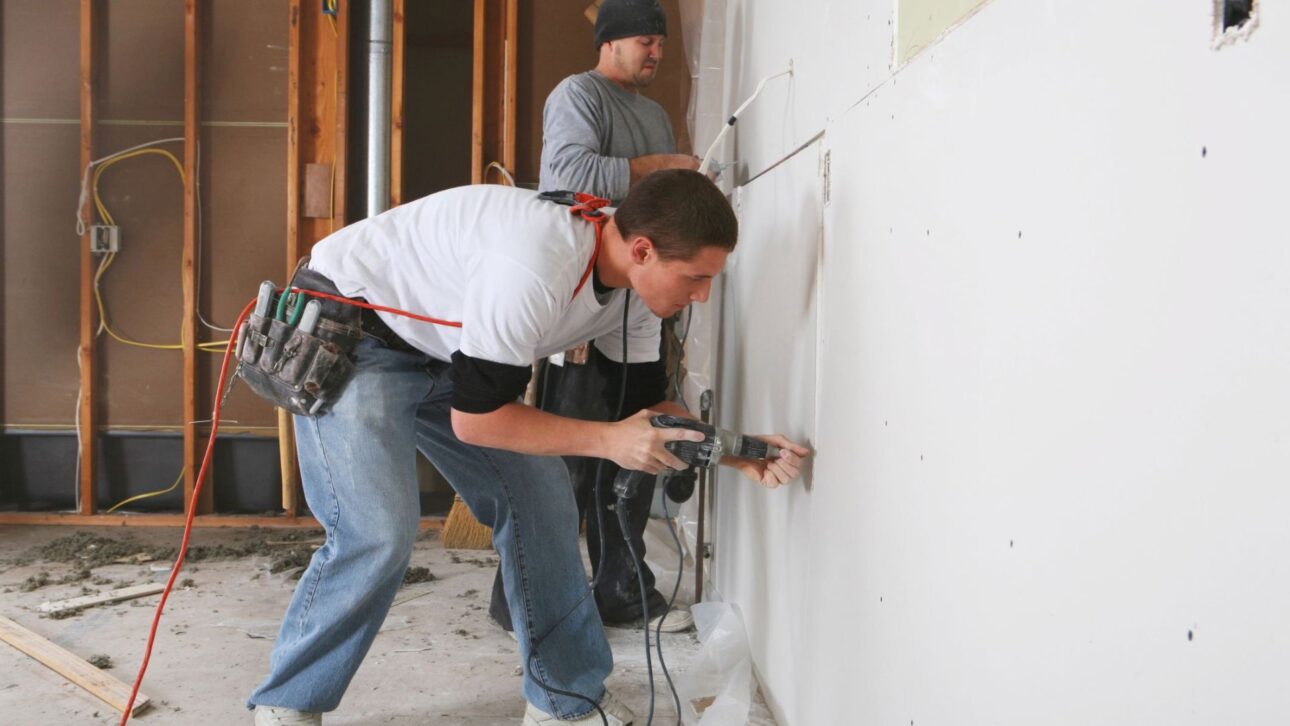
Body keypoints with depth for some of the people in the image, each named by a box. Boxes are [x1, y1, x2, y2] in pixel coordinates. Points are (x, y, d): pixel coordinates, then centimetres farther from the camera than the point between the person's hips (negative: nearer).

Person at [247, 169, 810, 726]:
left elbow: (648, 402, 1)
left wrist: (738, 454, -12)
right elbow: (473, 417, -29)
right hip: (350, 337, -8)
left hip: (440, 355, 8)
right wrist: (608, 439, -29)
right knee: (378, 534, -20)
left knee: (540, 501, 0)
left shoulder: (631, 284, -9)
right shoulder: (536, 272, -37)